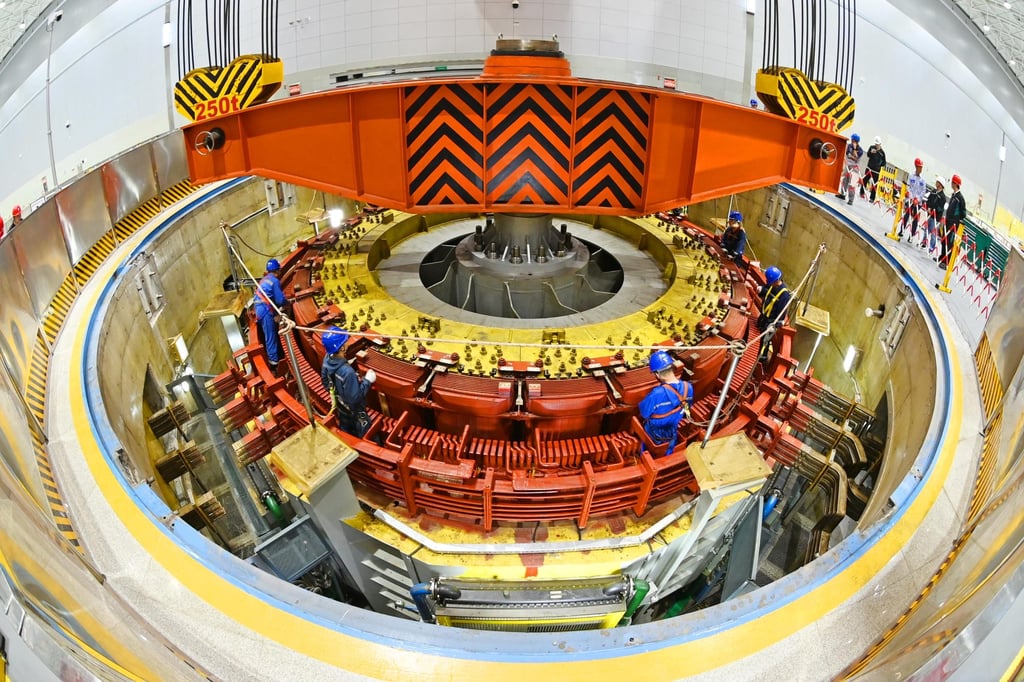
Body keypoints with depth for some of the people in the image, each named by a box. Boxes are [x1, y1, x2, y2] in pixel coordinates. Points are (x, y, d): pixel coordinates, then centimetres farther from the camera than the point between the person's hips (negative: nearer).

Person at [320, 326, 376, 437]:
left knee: (345, 435, 31)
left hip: (339, 408, 7)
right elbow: (355, 398, -33)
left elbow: (325, 382, 0)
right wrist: (367, 381, -24)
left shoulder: (327, 359, -19)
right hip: (354, 413, -7)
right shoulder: (347, 372, -43)